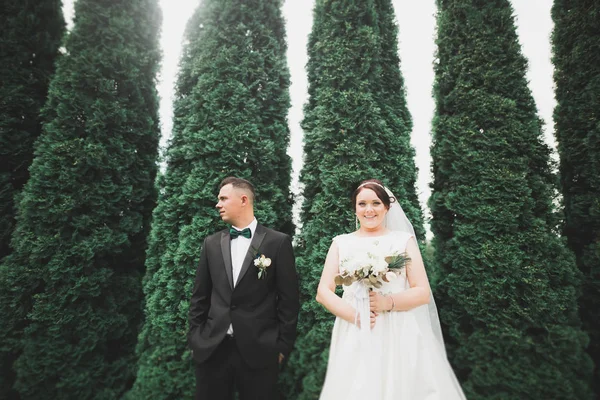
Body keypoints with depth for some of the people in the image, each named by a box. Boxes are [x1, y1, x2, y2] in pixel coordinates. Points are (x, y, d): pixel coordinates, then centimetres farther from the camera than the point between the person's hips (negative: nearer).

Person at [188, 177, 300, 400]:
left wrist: (283, 345, -4)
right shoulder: (211, 243, 5)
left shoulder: (278, 242, -6)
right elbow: (200, 296, 9)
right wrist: (195, 338, 7)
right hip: (211, 349, 3)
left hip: (259, 351, -3)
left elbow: (288, 298, -5)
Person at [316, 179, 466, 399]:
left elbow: (423, 292, -1)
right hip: (354, 338, 1)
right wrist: (354, 315, -15)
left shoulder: (404, 240, 3)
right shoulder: (341, 243, 5)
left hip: (399, 336, 0)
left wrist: (389, 303, -18)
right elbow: (323, 292, 0)